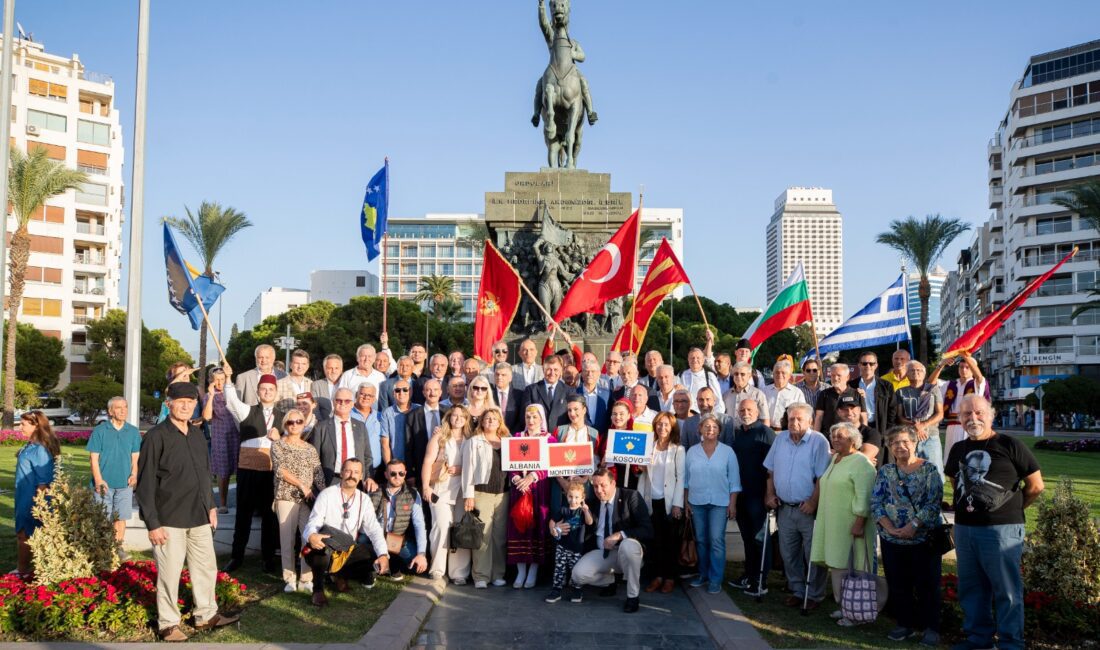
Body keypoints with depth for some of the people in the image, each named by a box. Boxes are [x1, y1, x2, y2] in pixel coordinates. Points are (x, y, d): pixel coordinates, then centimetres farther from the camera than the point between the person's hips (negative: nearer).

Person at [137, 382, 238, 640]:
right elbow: (145, 484, -11)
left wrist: (211, 505, 16)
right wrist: (153, 523, -13)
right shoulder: (156, 437, -11)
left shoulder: (197, 434, 9)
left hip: (199, 517, 6)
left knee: (206, 568, 13)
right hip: (170, 519, -6)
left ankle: (206, 615, 28)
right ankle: (168, 624, 17)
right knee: (169, 573, 2)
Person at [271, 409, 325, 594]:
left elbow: (318, 474, 6)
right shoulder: (277, 445, 4)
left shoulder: (310, 449, 12)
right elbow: (280, 470, -8)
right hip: (286, 497, -2)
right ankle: (290, 579, 8)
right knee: (287, 539, 0)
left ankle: (306, 579, 5)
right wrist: (301, 485, -12)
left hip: (309, 499, 2)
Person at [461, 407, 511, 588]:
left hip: (503, 493, 3)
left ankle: (498, 574, 13)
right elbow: (468, 468, 1)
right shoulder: (474, 442, 6)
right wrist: (468, 495, -6)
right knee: (482, 535, -4)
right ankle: (481, 576, 2)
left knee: (500, 535, 4)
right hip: (481, 492, -3)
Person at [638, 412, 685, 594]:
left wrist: (677, 504, -12)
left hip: (670, 502, -3)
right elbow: (644, 475, 9)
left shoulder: (678, 449, 0)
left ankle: (670, 578, 11)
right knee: (655, 540, 3)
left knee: (671, 540, 3)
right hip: (652, 501, 3)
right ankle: (656, 576, 10)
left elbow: (681, 478, -5)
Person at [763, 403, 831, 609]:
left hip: (808, 509, -5)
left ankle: (814, 595, 13)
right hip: (784, 507, 5)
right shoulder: (780, 439, 8)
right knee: (788, 553, 12)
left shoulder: (819, 441, -10)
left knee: (813, 554, 1)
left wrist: (813, 502, -18)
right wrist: (770, 494, 6)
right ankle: (797, 591, 25)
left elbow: (822, 477, -13)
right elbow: (771, 470, 14)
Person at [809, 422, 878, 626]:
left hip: (850, 525, -9)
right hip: (833, 525, 9)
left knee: (851, 569, -4)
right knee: (837, 567, 12)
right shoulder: (834, 459, 16)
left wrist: (859, 523, -22)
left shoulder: (860, 463, -12)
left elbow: (864, 497, -19)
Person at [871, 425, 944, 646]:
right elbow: (876, 503, 0)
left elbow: (933, 503, -11)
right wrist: (890, 528, -14)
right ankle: (905, 624, 23)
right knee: (898, 585, 10)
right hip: (892, 540, 3)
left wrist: (914, 525, -20)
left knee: (927, 584, 3)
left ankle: (931, 628, 16)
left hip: (924, 538, -3)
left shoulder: (929, 470, -3)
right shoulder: (885, 472, 6)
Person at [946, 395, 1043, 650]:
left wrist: (1011, 510, 5)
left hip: (1002, 529, -6)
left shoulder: (1010, 445, -7)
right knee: (971, 588, 14)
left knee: (1007, 590, 0)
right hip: (964, 528, 6)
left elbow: (1036, 486, -4)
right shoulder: (958, 450, 10)